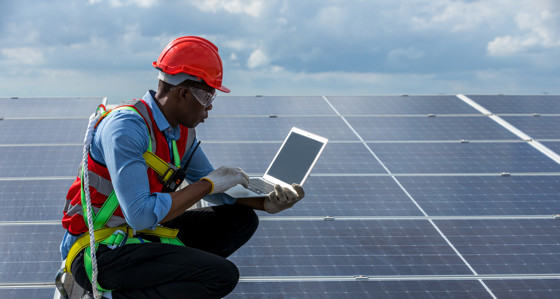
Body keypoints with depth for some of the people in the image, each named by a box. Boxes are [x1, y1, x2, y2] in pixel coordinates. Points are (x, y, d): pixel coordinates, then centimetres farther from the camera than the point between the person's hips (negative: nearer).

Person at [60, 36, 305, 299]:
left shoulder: (182, 132, 5)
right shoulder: (127, 127, -23)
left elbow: (215, 190, 16)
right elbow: (141, 215, -32)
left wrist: (267, 203, -2)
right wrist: (207, 184, -22)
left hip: (143, 235, 9)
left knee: (241, 219, 7)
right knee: (222, 276, -22)